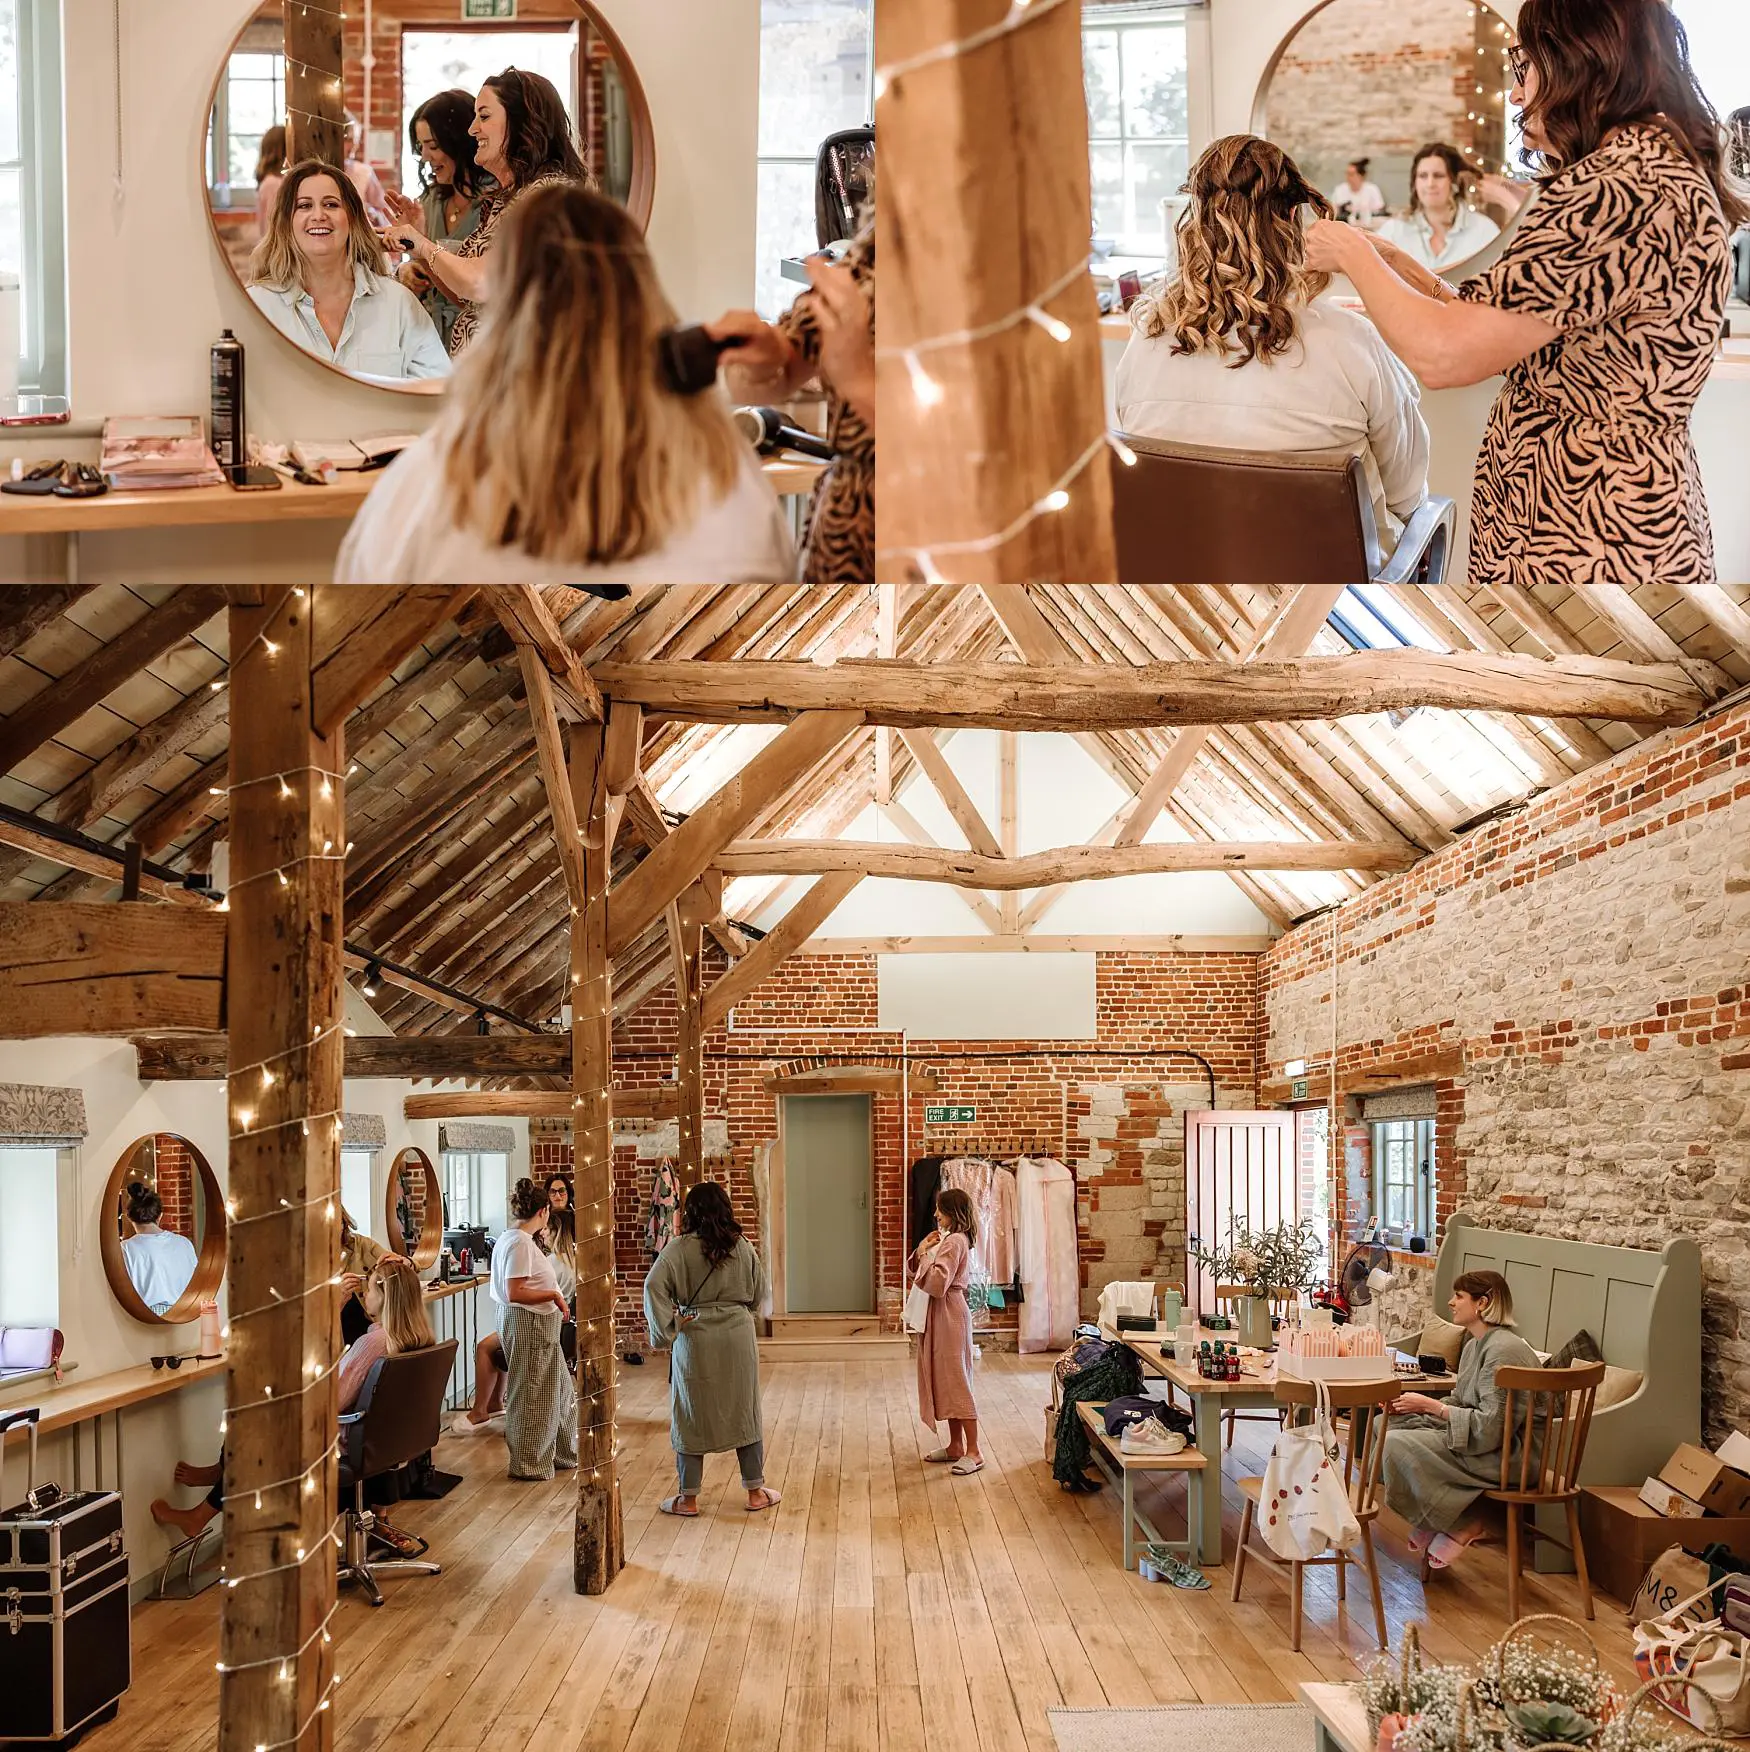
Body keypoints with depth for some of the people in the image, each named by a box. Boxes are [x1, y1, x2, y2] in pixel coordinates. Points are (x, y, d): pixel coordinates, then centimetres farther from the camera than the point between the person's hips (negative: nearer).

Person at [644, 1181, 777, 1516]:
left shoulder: (680, 1248, -9)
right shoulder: (742, 1246, -1)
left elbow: (654, 1285, -21)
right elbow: (759, 1291, 7)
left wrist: (667, 1327, -13)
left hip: (695, 1340, -2)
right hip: (738, 1335, 2)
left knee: (693, 1416, 8)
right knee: (745, 1412, 13)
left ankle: (688, 1498, 15)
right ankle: (756, 1492, 19)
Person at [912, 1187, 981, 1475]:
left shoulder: (954, 1241, -17)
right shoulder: (951, 1239, 15)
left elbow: (936, 1283, -26)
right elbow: (922, 1275, 16)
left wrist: (925, 1254, -17)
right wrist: (922, 1250, 0)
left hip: (950, 1317, -11)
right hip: (941, 1317, 11)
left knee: (956, 1382, -8)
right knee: (946, 1381, 13)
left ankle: (973, 1452, -4)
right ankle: (956, 1446, 19)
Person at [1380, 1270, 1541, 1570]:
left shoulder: (1504, 1350, -21)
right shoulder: (1475, 1345, 11)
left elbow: (1490, 1427, -26)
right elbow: (1460, 1402, 14)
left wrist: (1430, 1406, -19)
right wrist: (1413, 1407, -2)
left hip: (1505, 1454, -10)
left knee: (1396, 1445, -20)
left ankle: (1463, 1525, -6)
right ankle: (1433, 1523, 6)